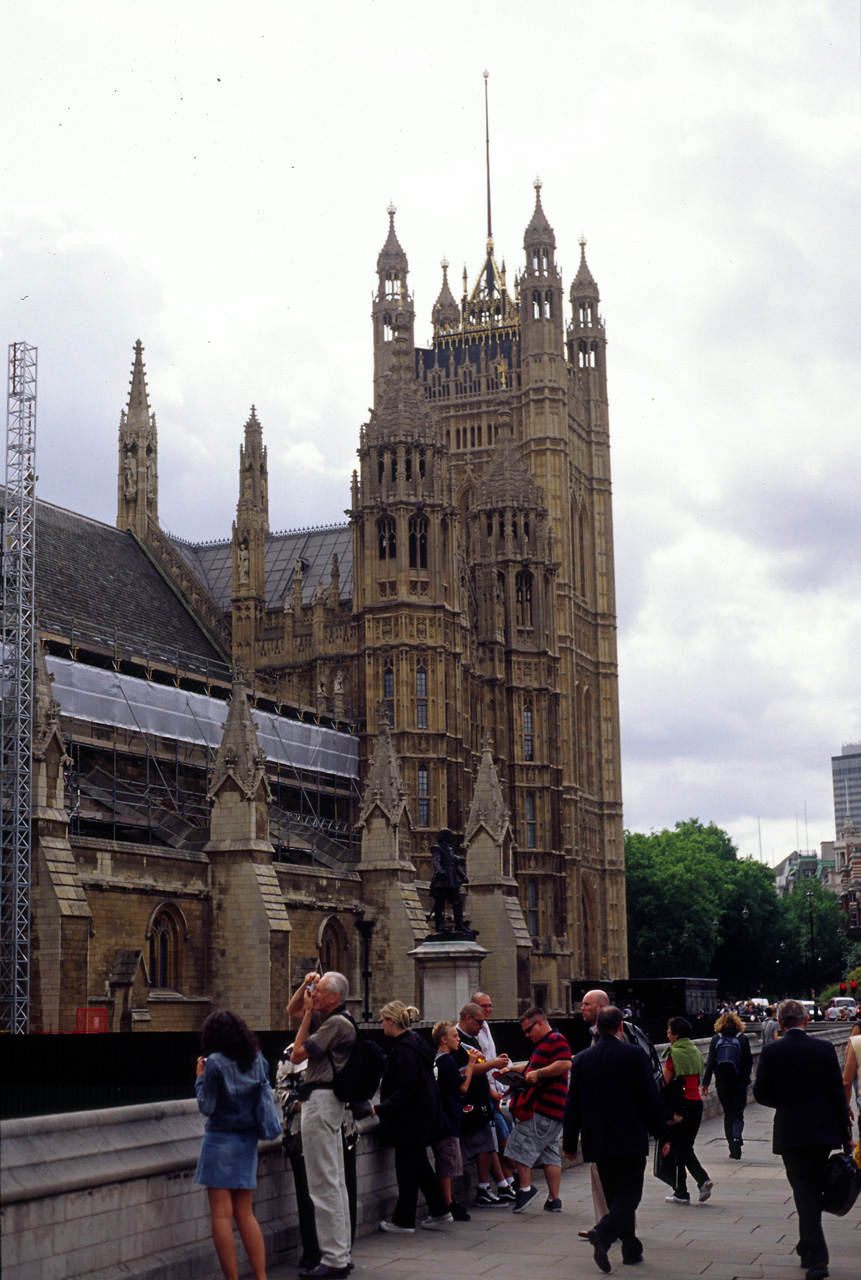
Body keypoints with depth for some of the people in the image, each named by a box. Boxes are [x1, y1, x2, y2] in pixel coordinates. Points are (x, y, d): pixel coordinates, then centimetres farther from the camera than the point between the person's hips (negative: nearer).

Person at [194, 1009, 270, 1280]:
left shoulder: (215, 1063, -13)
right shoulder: (258, 1060, 2)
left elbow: (207, 1107, -12)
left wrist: (199, 1077, 1)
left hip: (221, 1139, -6)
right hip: (248, 1140, 6)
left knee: (221, 1214, -1)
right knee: (245, 1214, 13)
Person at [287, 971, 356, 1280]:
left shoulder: (337, 1023, -15)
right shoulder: (325, 1019, 14)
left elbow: (297, 1054, -14)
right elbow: (292, 1009, 29)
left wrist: (308, 1014, -7)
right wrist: (305, 985, 12)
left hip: (321, 1101, -11)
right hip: (323, 1100, 11)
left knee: (324, 1183, -8)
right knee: (335, 1181, 13)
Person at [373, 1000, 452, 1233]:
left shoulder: (404, 1049, -20)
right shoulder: (415, 1042, 10)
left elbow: (405, 1090, -24)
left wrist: (380, 1109, -19)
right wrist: (384, 1106, 19)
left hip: (410, 1117, -10)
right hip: (423, 1115, 10)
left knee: (407, 1168, 0)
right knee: (419, 1164, 17)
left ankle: (403, 1220, 9)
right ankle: (439, 1211, 22)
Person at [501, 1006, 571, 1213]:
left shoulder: (556, 1040, -11)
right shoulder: (542, 1043, 23)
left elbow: (565, 1064, -26)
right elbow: (533, 1066, 35)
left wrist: (538, 1074, -24)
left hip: (542, 1110, -11)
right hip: (553, 1111, 11)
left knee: (520, 1143, -7)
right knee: (550, 1153, 9)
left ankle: (525, 1188, -6)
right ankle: (554, 1200, 10)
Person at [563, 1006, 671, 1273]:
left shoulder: (582, 1059, 3)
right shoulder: (634, 1054, -8)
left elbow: (572, 1105, 7)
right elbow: (651, 1098, -7)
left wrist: (569, 1142, 14)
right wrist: (663, 1135, 2)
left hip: (597, 1142, 4)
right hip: (630, 1140, -4)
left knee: (615, 1196, 16)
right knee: (628, 1195, -1)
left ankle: (631, 1248, 20)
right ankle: (603, 1234, -25)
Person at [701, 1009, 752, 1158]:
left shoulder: (716, 1039, -1)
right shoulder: (742, 1039, -3)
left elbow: (711, 1062, -4)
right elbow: (749, 1062, -1)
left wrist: (705, 1083, -3)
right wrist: (746, 1076, 17)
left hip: (722, 1083, 2)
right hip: (739, 1082, -1)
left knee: (728, 1113, 13)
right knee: (738, 1113, 5)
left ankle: (733, 1149, 12)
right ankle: (737, 1136, -25)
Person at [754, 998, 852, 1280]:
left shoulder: (771, 1052, -8)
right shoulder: (824, 1048, -3)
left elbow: (761, 1093, -4)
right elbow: (838, 1093, -2)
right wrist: (845, 1134, 3)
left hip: (791, 1132, -2)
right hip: (824, 1130, 3)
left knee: (804, 1192, -2)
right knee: (815, 1191, 17)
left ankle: (817, 1257, -14)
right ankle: (809, 1249, 30)